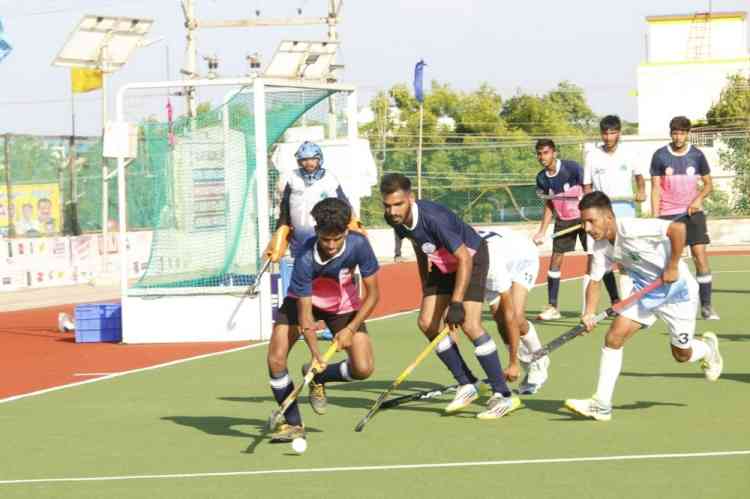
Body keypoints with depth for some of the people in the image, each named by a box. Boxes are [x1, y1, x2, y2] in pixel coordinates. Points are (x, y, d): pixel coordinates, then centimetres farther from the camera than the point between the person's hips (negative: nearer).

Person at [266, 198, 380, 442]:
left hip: (343, 305, 2)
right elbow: (305, 312, -30)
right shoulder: (305, 258, -34)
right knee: (276, 359, -20)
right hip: (303, 300, -2)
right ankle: (293, 424, -2)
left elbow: (372, 294, -15)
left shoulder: (359, 245, -28)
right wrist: (316, 353, -41)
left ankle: (317, 378, 18)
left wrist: (351, 328, -24)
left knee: (363, 369, -14)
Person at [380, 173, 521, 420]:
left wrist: (456, 304, -32)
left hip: (471, 258, -8)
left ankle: (503, 395, -15)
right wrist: (426, 286, 17)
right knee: (427, 323, -3)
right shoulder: (395, 219, -12)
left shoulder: (434, 218, -36)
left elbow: (464, 259, -31)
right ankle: (467, 386, 10)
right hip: (442, 264, 8)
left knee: (469, 324, -21)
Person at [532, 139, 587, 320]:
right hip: (562, 221, 5)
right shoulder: (542, 178, -1)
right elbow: (549, 206, 10)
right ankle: (552, 307, 4)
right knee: (555, 261, -2)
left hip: (583, 217, -5)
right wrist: (541, 232, 4)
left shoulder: (572, 168, -17)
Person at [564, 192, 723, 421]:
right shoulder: (601, 246, -8)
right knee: (614, 336, -11)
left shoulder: (631, 229, -32)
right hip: (644, 292, 6)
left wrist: (673, 267, -30)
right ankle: (601, 405, -8)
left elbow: (678, 228, -38)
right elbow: (595, 280, -1)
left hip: (676, 290, -6)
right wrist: (589, 313, -17)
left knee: (682, 355, 8)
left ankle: (707, 347, 45)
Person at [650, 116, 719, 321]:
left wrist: (699, 198, -9)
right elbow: (655, 188, 0)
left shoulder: (696, 155, 2)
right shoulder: (660, 156, -1)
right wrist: (655, 217, -7)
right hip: (667, 214, 0)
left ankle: (706, 306, -6)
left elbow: (708, 183, 11)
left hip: (692, 212, 0)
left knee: (700, 256, -10)